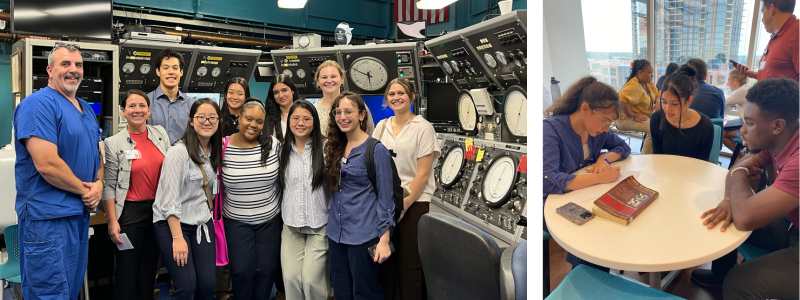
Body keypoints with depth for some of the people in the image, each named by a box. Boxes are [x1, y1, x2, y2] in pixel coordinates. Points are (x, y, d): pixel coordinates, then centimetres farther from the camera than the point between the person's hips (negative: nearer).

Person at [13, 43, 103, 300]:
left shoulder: (86, 109, 14)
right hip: (49, 216, -9)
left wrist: (99, 184, 0)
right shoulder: (39, 104, -14)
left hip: (81, 212, 9)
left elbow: (97, 153, 21)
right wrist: (84, 189, -11)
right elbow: (46, 164, -24)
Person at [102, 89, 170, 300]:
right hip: (130, 212, -4)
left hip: (159, 210, 4)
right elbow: (109, 186, -7)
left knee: (149, 270, 16)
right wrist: (112, 221, -12)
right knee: (127, 273, 5)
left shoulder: (161, 134, 3)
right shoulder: (114, 143, -9)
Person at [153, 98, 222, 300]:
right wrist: (177, 237, -21)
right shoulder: (178, 152, -16)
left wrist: (208, 215, 10)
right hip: (173, 224, -6)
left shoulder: (215, 151, 6)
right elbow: (169, 199, -18)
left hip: (203, 224, 6)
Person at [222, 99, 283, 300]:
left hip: (270, 220, 1)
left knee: (267, 270, 6)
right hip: (237, 221, -1)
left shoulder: (273, 144, -7)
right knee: (242, 271, 0)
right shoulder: (224, 147, -8)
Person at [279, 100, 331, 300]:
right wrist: (282, 216, 10)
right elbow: (279, 186, 14)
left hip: (319, 224, -3)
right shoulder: (283, 151, 7)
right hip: (290, 225, 4)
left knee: (312, 279, -6)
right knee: (291, 277, 1)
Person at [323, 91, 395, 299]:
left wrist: (384, 239, -16)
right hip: (336, 233, 6)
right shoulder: (335, 147, 9)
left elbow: (385, 196, -11)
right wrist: (334, 227, 11)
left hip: (363, 235, -6)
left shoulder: (376, 150, -10)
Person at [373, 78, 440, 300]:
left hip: (413, 203, -4)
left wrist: (404, 204, -13)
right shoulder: (382, 126, 9)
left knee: (409, 264, 3)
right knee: (385, 260, 8)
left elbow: (423, 174, -8)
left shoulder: (423, 128, -4)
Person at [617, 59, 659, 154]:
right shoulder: (634, 86, -21)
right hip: (627, 120, -10)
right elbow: (621, 100, -35)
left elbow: (656, 93, 29)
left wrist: (657, 102, 5)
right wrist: (633, 117, -27)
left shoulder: (648, 83, 11)